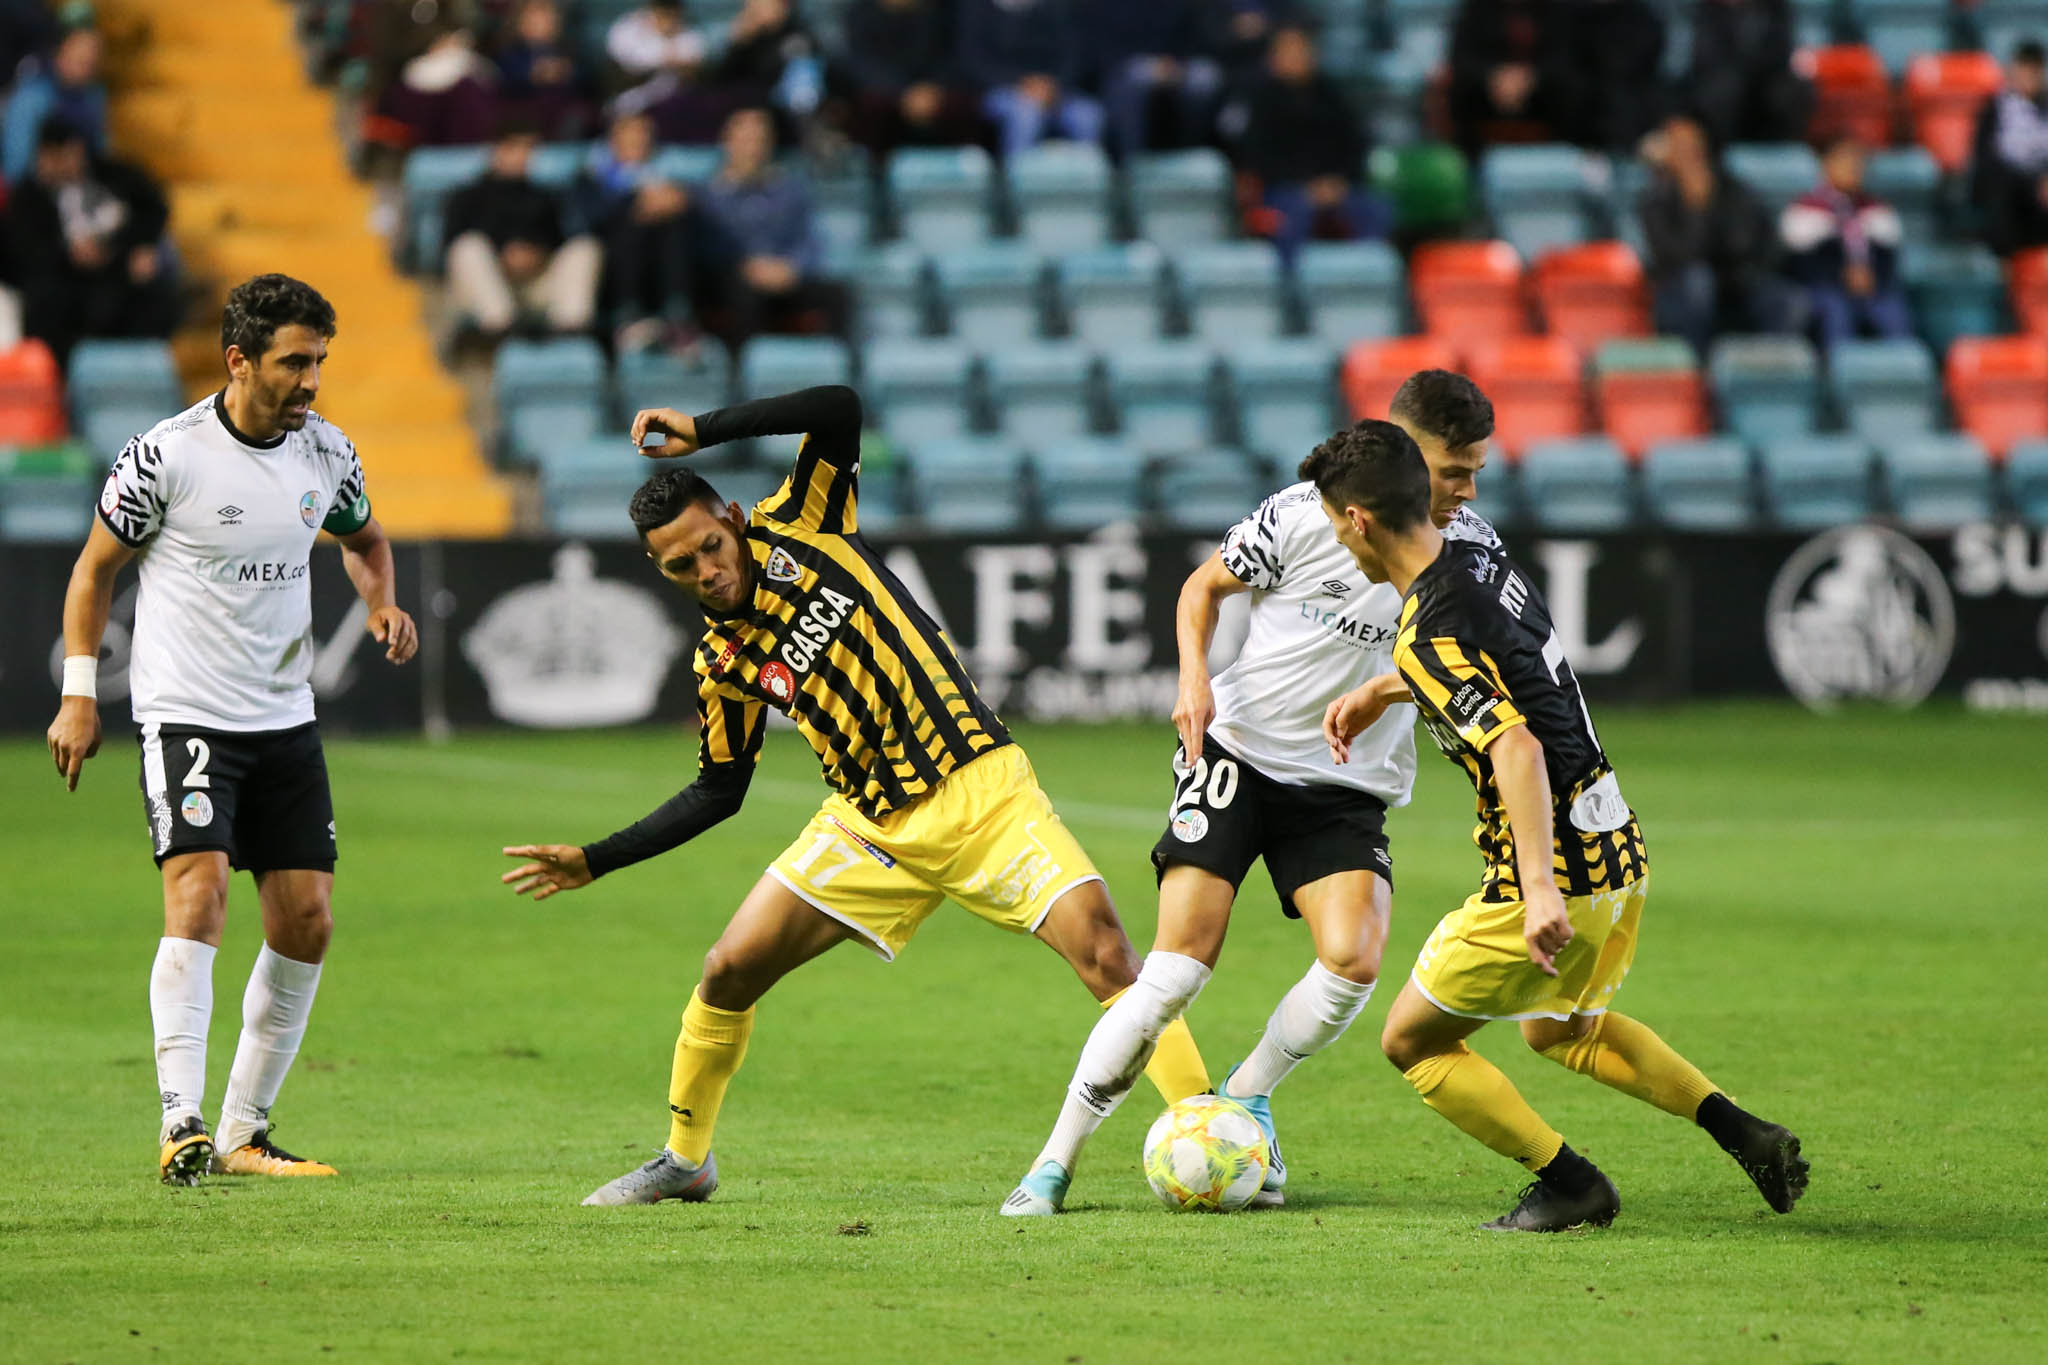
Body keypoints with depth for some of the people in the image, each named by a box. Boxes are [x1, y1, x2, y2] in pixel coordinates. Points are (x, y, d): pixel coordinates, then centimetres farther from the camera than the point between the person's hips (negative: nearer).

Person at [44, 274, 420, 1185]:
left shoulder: (327, 452, 2)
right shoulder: (167, 454, -13)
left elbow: (362, 538, 24)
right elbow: (96, 566, -1)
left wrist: (382, 600, 3)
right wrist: (79, 694, -6)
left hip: (285, 717, 6)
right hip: (184, 713, -6)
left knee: (306, 923, 2)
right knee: (198, 891, -22)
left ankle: (243, 1132, 13)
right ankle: (181, 1122, -24)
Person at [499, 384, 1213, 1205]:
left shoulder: (796, 533, -3)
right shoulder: (721, 666, 5)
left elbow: (840, 412, -15)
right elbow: (719, 792, 15)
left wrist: (704, 430, -15)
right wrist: (595, 861, 12)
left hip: (979, 790, -4)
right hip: (871, 828, 4)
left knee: (1104, 953, -18)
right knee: (729, 971, 0)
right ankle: (684, 1161, 20)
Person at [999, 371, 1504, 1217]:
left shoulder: (1470, 547, -3)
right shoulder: (1305, 517, -12)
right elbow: (1204, 585, 4)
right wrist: (1194, 678, -12)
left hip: (1349, 790, 3)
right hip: (1238, 754, -3)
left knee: (1353, 961, -21)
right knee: (1177, 971, -13)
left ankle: (1247, 1095, 9)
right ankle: (1056, 1161, 0)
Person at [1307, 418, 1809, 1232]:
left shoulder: (1431, 633, -22)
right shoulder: (1487, 564, 6)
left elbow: (1517, 748, -33)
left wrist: (1539, 887, -39)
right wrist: (1377, 694, 30)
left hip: (1554, 871, -9)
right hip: (1617, 855, 9)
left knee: (1412, 1042, 8)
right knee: (1566, 1030, 32)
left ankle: (1569, 1184, 9)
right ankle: (1744, 1134, 21)